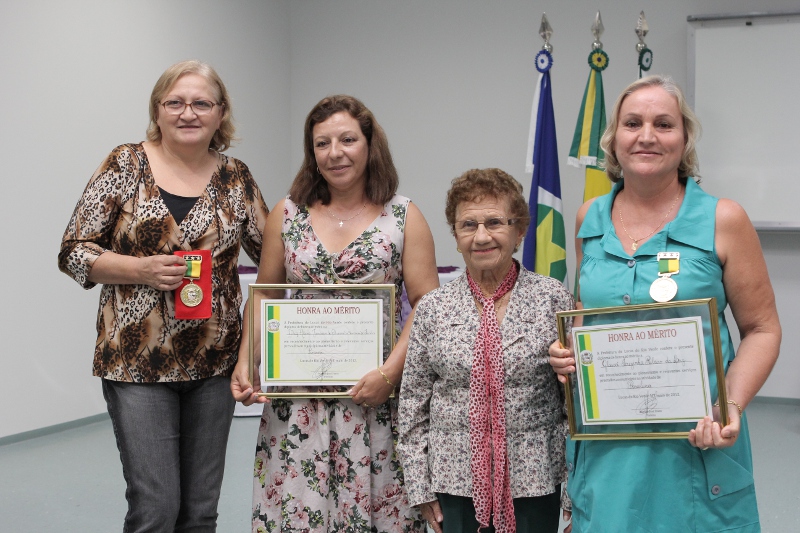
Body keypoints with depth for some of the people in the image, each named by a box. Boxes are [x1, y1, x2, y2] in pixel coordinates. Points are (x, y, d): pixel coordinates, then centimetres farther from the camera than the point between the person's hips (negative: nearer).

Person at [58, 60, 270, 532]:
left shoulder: (236, 178, 6)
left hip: (214, 363, 3)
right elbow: (73, 252, -2)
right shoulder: (126, 165, -2)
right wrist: (141, 269, -16)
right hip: (137, 361, -3)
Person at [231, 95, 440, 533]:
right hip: (297, 400, 2)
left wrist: (389, 373, -14)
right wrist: (246, 364, -2)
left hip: (375, 396, -1)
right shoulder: (288, 214, 9)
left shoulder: (404, 218, 2)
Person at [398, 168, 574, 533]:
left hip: (535, 481, -1)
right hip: (456, 478, 1)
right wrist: (419, 487, 2)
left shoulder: (553, 299, -2)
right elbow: (413, 403, 6)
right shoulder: (433, 308, 2)